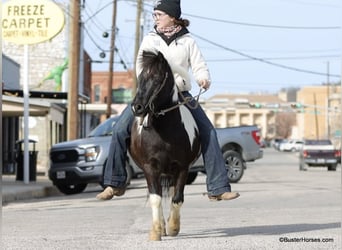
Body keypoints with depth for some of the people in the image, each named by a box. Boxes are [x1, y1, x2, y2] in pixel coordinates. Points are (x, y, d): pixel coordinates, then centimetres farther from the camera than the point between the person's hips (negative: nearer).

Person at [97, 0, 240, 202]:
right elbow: (141, 68, 6)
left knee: (208, 132, -13)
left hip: (181, 94, -1)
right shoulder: (150, 40, 10)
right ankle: (115, 184, -5)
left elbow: (199, 66, 1)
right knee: (120, 129, -16)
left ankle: (218, 188, -9)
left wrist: (203, 79, -22)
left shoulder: (187, 41, 6)